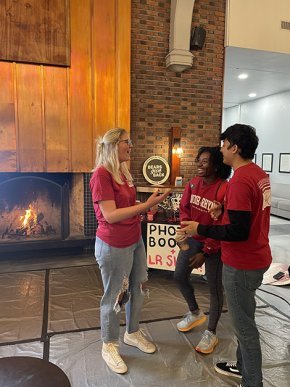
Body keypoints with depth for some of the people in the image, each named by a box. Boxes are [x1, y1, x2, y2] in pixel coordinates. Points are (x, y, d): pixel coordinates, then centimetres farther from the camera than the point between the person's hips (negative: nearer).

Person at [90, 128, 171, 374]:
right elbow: (110, 215, -25)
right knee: (114, 295, 9)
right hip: (114, 246, -8)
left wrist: (149, 205, 1)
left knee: (138, 288, 20)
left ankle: (132, 333, 44)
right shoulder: (101, 174, -19)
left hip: (135, 241, 9)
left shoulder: (123, 172, 8)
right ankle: (109, 346, 33)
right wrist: (147, 204, -24)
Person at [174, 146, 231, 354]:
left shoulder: (224, 190, -23)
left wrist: (205, 253, -17)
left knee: (215, 287, 7)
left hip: (214, 245, -7)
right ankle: (195, 313, 42)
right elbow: (184, 208, 7)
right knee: (180, 275, 16)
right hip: (193, 239, 7)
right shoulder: (193, 183, -3)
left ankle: (211, 333, 29)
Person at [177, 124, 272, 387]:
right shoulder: (259, 174, 6)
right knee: (244, 316, 24)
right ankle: (243, 366, 44)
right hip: (256, 257, 10)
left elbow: (237, 232, -27)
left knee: (244, 325, 8)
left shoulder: (240, 180, -25)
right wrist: (225, 211, 5)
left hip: (242, 264, -10)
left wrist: (200, 230, -18)